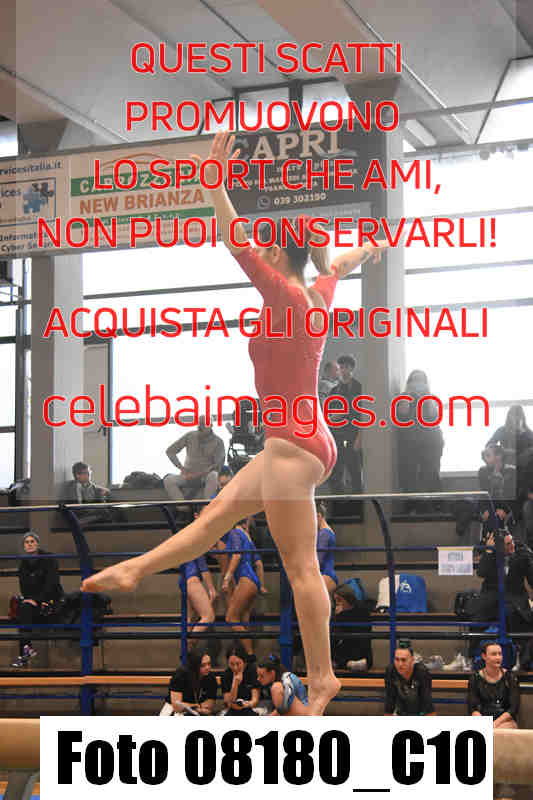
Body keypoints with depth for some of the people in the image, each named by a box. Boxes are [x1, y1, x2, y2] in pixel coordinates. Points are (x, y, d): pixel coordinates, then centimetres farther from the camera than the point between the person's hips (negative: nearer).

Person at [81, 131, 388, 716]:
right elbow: (336, 268, 33)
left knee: (300, 565, -6)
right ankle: (133, 570, 27)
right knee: (218, 513, 17)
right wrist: (367, 250, 52)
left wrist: (215, 185, -23)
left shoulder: (287, 298, -13)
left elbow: (238, 246, -22)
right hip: (298, 443, 10)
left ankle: (321, 676, -3)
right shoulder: (314, 297, 11)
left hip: (294, 445, -10)